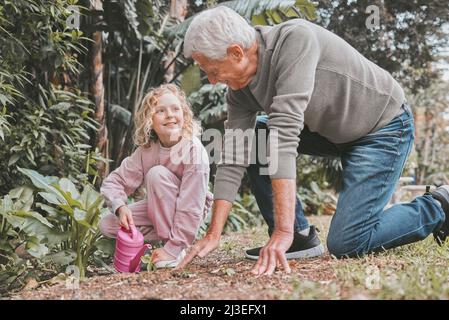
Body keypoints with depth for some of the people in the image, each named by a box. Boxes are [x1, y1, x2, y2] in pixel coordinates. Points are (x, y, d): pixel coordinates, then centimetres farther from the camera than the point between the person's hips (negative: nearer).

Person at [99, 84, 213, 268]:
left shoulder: (194, 149, -28)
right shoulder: (146, 150, -13)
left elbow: (191, 206, -30)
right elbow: (114, 182, -10)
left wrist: (173, 249, -30)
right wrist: (120, 207, -33)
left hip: (189, 213, -5)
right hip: (159, 210, 5)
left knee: (157, 174, -30)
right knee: (107, 225, -11)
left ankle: (176, 249, -21)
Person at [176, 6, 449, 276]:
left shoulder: (295, 39, -32)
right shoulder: (240, 90, -8)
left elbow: (285, 132, -39)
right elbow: (233, 158, -8)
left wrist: (283, 230, -43)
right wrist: (214, 235, -12)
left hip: (384, 125, -8)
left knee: (346, 243, -16)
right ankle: (300, 237, 1)